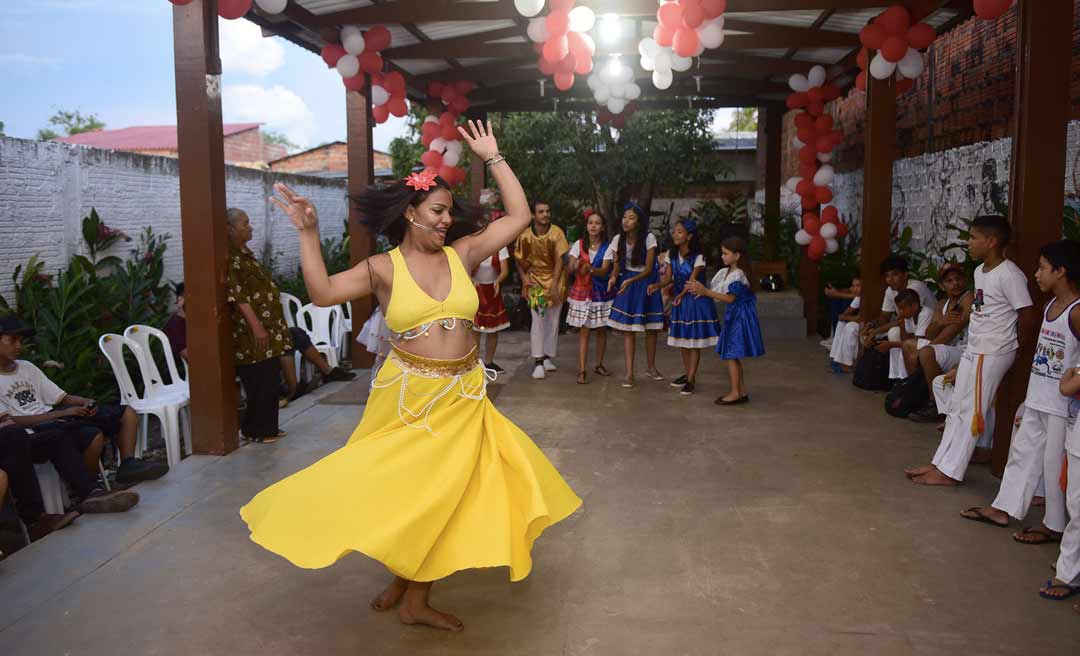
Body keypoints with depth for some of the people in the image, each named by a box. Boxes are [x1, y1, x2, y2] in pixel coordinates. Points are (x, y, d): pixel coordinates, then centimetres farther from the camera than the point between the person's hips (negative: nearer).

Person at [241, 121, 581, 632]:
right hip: (406, 395, -3)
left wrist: (492, 158, 0)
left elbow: (519, 215, 0)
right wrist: (308, 234, -19)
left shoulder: (461, 254, 1)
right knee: (402, 489, 9)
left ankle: (415, 595, 29)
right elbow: (322, 293, -13)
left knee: (443, 494, 10)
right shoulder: (382, 268, -5)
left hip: (462, 398, 3)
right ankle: (405, 584, 35)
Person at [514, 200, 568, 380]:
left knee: (553, 321, 7)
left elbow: (559, 260, -12)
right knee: (537, 320, -9)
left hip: (555, 281, 0)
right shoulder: (525, 235, -7)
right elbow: (519, 259, 6)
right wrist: (524, 277, -6)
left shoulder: (557, 233, -12)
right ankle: (538, 362, -7)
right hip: (535, 280, 0)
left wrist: (554, 284, -18)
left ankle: (548, 357, 21)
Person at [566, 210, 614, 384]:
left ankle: (599, 365, 27)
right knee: (584, 331, -5)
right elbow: (570, 267, -7)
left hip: (601, 292, 1)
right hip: (582, 292, -1)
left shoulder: (607, 247, -2)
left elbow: (604, 270, -14)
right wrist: (576, 265, -31)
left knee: (601, 330, 10)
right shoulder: (579, 244, 0)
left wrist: (590, 269, -35)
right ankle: (582, 371, -6)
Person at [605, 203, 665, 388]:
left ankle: (651, 367, 30)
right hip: (627, 284, 1)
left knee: (651, 328, 10)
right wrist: (613, 277, -25)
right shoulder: (618, 239, -7)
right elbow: (616, 265, -2)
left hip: (646, 283, -1)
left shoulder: (649, 238, -16)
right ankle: (629, 373, -1)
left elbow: (648, 269, -17)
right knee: (628, 329, -5)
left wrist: (631, 281, -31)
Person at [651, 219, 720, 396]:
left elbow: (692, 281, -22)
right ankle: (688, 374, 27)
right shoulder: (671, 255, -1)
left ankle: (691, 380, 3)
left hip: (696, 300, -6)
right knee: (681, 339, 12)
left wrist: (681, 295, -39)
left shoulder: (698, 257, -17)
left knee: (694, 341, -3)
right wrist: (656, 285, -26)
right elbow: (668, 278, -5)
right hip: (679, 299, 6)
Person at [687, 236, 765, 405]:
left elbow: (730, 298, -19)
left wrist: (706, 292, -21)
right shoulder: (725, 272, 10)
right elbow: (717, 290, 10)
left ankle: (735, 393, 2)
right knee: (734, 355, 12)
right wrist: (701, 288, -6)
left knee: (731, 354, -5)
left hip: (739, 316, -9)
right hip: (733, 315, 9)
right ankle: (742, 392, 19)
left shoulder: (738, 274, -17)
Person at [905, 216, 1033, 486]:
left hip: (992, 354, -9)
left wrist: (1015, 348, -5)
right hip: (973, 350, 9)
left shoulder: (1009, 275, -17)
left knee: (970, 412, -2)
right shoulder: (979, 271, 9)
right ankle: (940, 463, 20)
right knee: (957, 409, 12)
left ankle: (949, 472, 5)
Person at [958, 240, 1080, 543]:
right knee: (1022, 452, 15)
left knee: (1055, 463, 3)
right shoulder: (1051, 305, 8)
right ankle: (1003, 508, 27)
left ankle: (1054, 526, 18)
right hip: (1037, 400, 8)